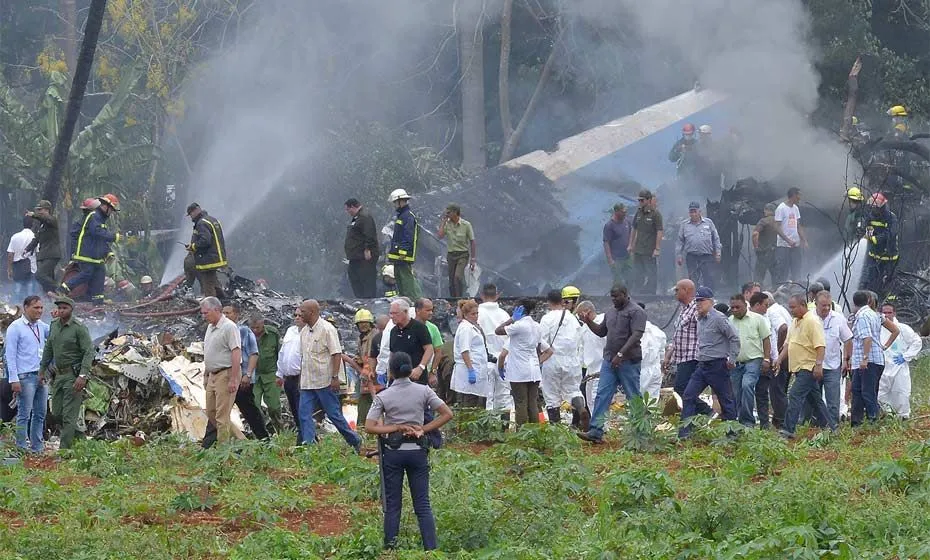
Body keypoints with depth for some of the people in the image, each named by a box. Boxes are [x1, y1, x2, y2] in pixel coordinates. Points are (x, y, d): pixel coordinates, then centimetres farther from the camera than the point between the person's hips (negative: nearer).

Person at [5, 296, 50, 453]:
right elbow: (10, 355, -9)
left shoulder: (41, 326, 13)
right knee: (24, 414, -5)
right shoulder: (15, 328, -6)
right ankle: (22, 449, -2)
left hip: (42, 377, 7)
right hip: (25, 377, -7)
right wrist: (14, 379, -15)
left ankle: (37, 448, 15)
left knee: (40, 414, 9)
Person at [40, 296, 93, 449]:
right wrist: (42, 370, 18)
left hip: (73, 376, -7)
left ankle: (65, 449, -7)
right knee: (57, 413, 12)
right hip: (58, 374, 7)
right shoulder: (54, 325, 7)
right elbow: (48, 349, 18)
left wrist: (83, 376, -26)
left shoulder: (80, 328, -13)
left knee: (69, 415, -8)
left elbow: (89, 352, -17)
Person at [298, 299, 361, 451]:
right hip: (308, 382, 7)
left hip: (325, 382, -7)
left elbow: (336, 354, -14)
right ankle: (308, 445, -4)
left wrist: (335, 377, -20)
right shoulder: (304, 331, 13)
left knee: (334, 414, -1)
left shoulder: (327, 329, -11)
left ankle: (355, 441, 13)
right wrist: (301, 377, 16)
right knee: (304, 413, -3)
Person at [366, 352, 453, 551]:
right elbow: (447, 414, -5)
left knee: (392, 506, 7)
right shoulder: (423, 391, -3)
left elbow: (369, 427, -13)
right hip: (418, 450, 1)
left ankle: (390, 550, 8)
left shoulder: (383, 397, -7)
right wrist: (423, 429, -6)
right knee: (423, 505, 5)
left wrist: (396, 427, -10)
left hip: (393, 453, -1)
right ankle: (431, 548, -3)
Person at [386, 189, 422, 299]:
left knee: (407, 280, -13)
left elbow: (408, 237, -20)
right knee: (399, 281, 13)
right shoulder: (400, 216, 20)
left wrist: (403, 253, -24)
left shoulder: (408, 217, -13)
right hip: (398, 257, 11)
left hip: (404, 257, -11)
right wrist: (392, 253, 22)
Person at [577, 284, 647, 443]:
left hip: (628, 361, -7)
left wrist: (620, 354, -22)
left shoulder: (636, 312, -7)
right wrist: (589, 323, 9)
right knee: (602, 395, -3)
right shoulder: (610, 312, 17)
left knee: (634, 397, 1)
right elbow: (601, 332, 27)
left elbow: (636, 335, -17)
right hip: (609, 360, 7)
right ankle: (595, 432, -8)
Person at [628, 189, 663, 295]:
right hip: (638, 250, 7)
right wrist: (631, 245, 16)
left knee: (650, 274, -1)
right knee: (637, 274, 12)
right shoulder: (639, 213, 10)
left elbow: (659, 232, -13)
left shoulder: (655, 214, -10)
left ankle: (651, 294, 4)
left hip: (649, 251, -7)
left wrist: (657, 249, -17)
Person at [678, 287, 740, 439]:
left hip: (717, 365, -8)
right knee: (688, 396, 0)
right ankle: (684, 433, -1)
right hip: (702, 366, 8)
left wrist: (732, 359, -12)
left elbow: (734, 338, -14)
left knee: (726, 400, 1)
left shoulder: (718, 318, -13)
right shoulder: (700, 320, 12)